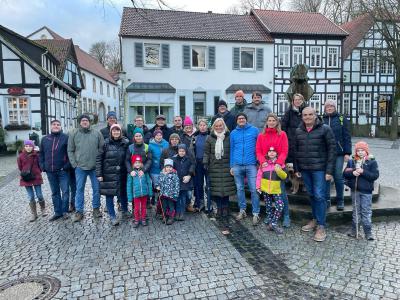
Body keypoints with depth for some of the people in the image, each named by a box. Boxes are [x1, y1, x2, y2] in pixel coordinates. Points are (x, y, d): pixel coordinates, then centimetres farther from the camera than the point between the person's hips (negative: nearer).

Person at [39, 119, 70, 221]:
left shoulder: (66, 137, -4)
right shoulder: (45, 139, 10)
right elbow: (41, 154, 16)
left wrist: (67, 166, -14)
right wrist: (43, 166, 5)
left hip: (63, 171, -4)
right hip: (50, 171, 5)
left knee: (65, 191, 0)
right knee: (55, 193, 12)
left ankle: (65, 211, 15)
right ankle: (58, 212, 22)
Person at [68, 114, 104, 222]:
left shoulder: (97, 133, 3)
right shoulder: (74, 134, 4)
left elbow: (102, 148, 3)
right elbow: (70, 150, 5)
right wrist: (74, 163, -3)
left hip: (95, 167, 0)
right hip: (80, 167, 0)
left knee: (96, 189, 7)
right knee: (79, 189, 6)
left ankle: (96, 208, 22)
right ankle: (79, 211, 16)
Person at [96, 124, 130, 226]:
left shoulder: (126, 143, 1)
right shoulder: (106, 143, -5)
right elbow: (99, 158, -4)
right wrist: (99, 174, -9)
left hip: (122, 173, 2)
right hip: (108, 174, -2)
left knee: (123, 192, 13)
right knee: (109, 194, 2)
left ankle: (125, 211, 35)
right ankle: (112, 217, 14)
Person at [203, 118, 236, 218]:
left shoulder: (229, 137, 5)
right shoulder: (210, 138, 9)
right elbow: (206, 152, 8)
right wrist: (205, 162, -1)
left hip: (226, 167, -1)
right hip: (214, 167, 1)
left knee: (226, 187, 0)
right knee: (216, 188, 0)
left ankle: (225, 208, 13)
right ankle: (219, 208, 13)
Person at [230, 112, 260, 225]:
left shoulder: (254, 130, 3)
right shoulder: (233, 133, 10)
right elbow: (232, 149, 13)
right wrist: (231, 166, 9)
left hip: (251, 165, -3)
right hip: (237, 165, 3)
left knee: (254, 190, -4)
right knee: (240, 189, 10)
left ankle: (256, 213, 6)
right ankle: (242, 210, 24)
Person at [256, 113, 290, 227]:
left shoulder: (282, 134, 3)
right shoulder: (261, 135, 10)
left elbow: (284, 151, -4)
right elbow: (258, 151, 4)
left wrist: (278, 163, -17)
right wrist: (263, 161, -13)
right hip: (265, 166, 3)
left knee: (281, 191, -3)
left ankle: (286, 216, 7)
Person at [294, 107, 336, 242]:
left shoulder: (324, 129, -5)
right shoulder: (298, 131, 8)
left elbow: (332, 149, -7)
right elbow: (296, 150, 13)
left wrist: (329, 170, -11)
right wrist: (296, 168, 9)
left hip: (319, 168, -4)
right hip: (304, 169, 4)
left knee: (319, 196, -4)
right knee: (311, 195, 14)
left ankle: (321, 226, 6)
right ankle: (315, 219, 29)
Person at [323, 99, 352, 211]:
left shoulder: (342, 119, 3)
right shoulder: (321, 120, 6)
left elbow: (347, 137, 1)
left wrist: (347, 152, -5)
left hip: (338, 153, -1)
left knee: (338, 176, 1)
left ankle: (340, 201, 14)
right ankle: (326, 200, 15)